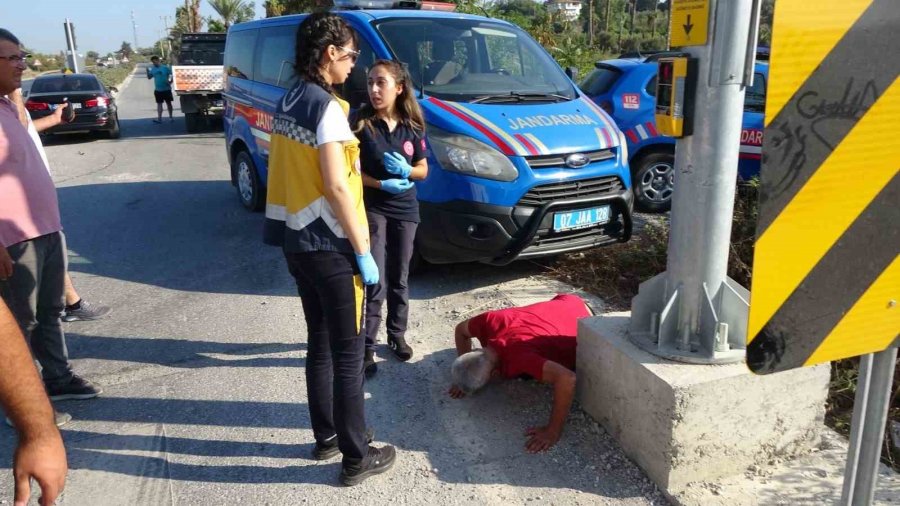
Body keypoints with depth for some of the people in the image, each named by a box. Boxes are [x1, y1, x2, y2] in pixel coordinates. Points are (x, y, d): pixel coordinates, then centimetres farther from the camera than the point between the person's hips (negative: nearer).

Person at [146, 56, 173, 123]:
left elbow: (172, 75, -6)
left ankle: (171, 117, 19)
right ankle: (159, 118, 2)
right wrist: (148, 71, -8)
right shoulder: (152, 69, 4)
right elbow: (149, 77, 9)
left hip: (166, 89, -3)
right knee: (159, 103, 3)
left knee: (168, 103, 8)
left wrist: (170, 81, -18)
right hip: (158, 90, 3)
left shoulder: (165, 68, -8)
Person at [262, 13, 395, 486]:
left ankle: (325, 436, 32)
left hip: (296, 239, 9)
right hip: (328, 244, -9)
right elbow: (336, 187, -21)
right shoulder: (325, 106, -17)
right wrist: (363, 251, -15)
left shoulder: (287, 102, 10)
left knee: (319, 341, 19)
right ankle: (356, 457, 13)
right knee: (348, 351, 2)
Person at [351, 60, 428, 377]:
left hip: (405, 210, 4)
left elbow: (423, 169, 8)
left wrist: (406, 170, -14)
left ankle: (397, 334, 31)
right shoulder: (361, 123, -8)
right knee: (375, 281, -5)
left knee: (399, 279, 14)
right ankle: (367, 345, 5)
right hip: (371, 209, -3)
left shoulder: (412, 127, 1)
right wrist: (381, 184, -21)